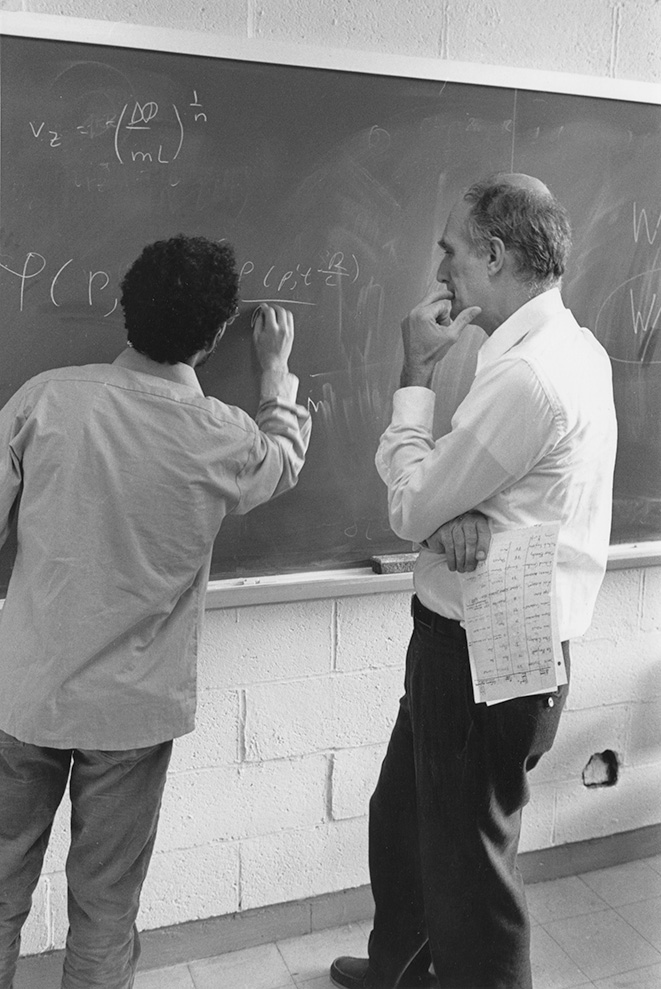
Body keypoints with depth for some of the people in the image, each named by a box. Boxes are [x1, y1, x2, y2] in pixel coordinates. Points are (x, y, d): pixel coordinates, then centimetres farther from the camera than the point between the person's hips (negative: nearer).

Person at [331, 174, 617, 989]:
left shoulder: (528, 375, -25)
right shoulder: (564, 346, 6)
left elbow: (410, 508, -16)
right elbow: (436, 483, 6)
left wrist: (415, 373, -10)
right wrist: (449, 513, -17)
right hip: (482, 638, 10)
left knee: (467, 859, 10)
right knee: (401, 815, 26)